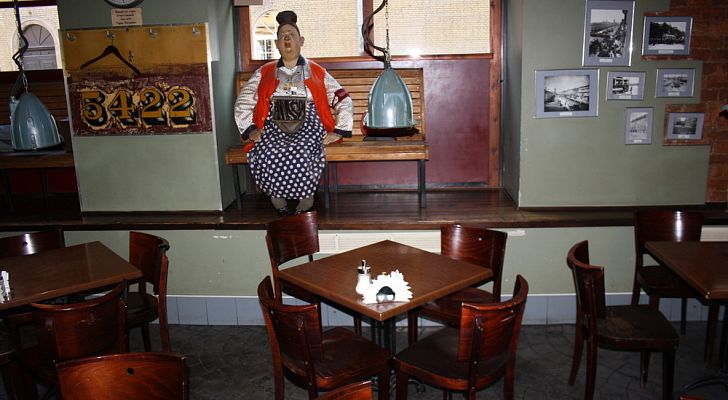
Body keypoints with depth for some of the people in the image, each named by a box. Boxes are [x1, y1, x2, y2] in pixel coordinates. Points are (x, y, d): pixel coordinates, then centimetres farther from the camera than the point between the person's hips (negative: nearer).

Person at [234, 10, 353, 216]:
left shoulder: (317, 73, 14)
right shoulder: (265, 73, 18)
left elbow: (343, 100, 14)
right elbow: (243, 101, 18)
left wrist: (339, 131, 4)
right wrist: (249, 129, 6)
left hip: (307, 128, -1)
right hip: (273, 129, 2)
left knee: (301, 157, -35)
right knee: (266, 158, -32)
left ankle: (305, 203, -11)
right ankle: (278, 202, -9)